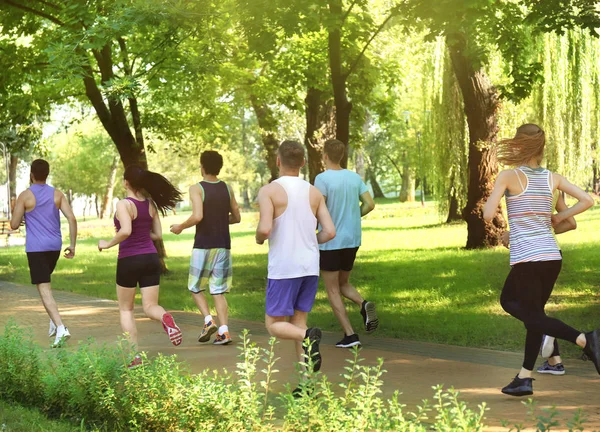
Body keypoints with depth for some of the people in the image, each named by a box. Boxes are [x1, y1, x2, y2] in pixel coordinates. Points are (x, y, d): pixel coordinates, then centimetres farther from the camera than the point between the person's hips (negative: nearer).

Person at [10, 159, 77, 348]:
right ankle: (54, 321, 20)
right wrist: (72, 245, 1)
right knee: (45, 281, 27)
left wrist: (16, 212, 16)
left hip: (36, 248, -5)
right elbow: (72, 219, -5)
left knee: (44, 290, -6)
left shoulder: (25, 196, -8)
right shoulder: (57, 194, 3)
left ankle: (60, 328, -20)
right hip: (54, 247, 5)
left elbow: (14, 225, -6)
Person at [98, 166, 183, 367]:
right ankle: (165, 318, -30)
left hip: (129, 260, -4)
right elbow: (158, 234, 9)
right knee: (150, 306, 6)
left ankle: (134, 355, 8)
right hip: (151, 258, 4)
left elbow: (126, 231, -28)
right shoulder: (151, 204, 5)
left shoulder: (124, 204, -13)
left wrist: (108, 244, -13)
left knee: (126, 309, 13)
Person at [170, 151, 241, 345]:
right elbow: (236, 217, 10)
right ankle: (224, 331, -5)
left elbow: (197, 216, -22)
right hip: (223, 245, 4)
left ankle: (208, 320, -5)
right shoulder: (227, 189, 5)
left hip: (203, 245, -4)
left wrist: (180, 227, -5)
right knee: (218, 290, 7)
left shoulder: (197, 189, -10)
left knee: (195, 287, 13)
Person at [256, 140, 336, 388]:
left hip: (283, 268, -5)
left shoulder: (269, 191, -8)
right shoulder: (314, 193, 6)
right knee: (298, 321, 12)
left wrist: (258, 238, 3)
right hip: (310, 266, 5)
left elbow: (265, 229, -20)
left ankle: (308, 337, -25)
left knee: (274, 325, 6)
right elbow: (330, 232, 1)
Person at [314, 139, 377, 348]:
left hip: (330, 242, -6)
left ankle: (349, 335, -1)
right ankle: (363, 304, -8)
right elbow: (370, 204, 3)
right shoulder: (355, 178, 4)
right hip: (352, 240, 6)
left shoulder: (322, 179, -13)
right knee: (343, 284, 22)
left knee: (332, 290, 5)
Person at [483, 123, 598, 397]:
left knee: (534, 318, 2)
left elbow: (488, 215, -12)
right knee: (509, 300, 21)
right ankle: (524, 378, 18)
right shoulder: (552, 178, 8)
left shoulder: (507, 177, -6)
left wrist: (486, 204, 10)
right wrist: (559, 218, 13)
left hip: (526, 258, -6)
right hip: (552, 256, 6)